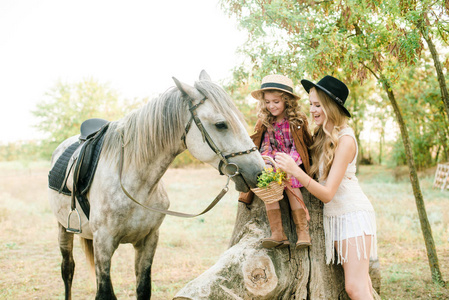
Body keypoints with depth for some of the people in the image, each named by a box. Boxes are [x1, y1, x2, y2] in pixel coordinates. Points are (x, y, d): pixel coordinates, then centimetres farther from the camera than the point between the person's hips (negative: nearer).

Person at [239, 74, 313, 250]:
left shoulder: (297, 120, -5)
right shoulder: (265, 122, 6)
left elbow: (298, 147, -3)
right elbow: (266, 146, 9)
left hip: (294, 162, -3)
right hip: (273, 163, 3)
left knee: (290, 183, -31)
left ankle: (302, 230, -27)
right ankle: (278, 233, -30)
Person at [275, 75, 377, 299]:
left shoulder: (345, 140, -17)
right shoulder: (321, 135, 7)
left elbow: (327, 193, -22)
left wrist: (295, 171, -34)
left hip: (354, 214, -8)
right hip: (333, 215, 8)